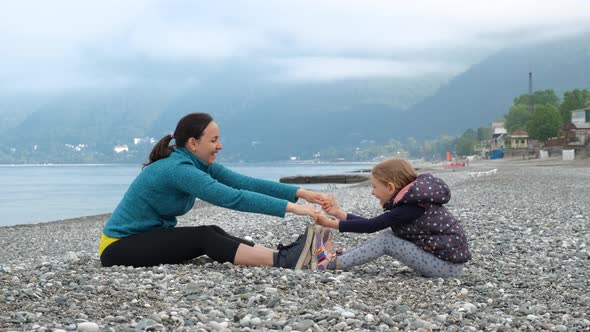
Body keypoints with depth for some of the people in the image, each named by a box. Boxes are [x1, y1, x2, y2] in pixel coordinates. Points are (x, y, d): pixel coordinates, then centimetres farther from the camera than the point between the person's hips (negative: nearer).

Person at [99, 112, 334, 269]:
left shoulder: (201, 165, 2)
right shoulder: (177, 169, -25)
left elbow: (246, 183, -6)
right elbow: (231, 197, -33)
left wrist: (300, 193, -15)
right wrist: (290, 207, -35)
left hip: (151, 237, 8)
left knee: (213, 234, -13)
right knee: (204, 237, -23)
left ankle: (282, 254, -24)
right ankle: (283, 260, -31)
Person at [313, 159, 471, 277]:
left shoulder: (412, 206, -21)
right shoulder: (409, 200, 6)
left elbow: (371, 226, -19)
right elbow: (374, 224, 10)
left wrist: (331, 223, -13)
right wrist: (339, 213, 9)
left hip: (449, 265, -9)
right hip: (444, 257, 9)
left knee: (385, 240, -11)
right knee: (388, 234, 3)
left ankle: (331, 264, -4)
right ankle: (339, 257, 6)